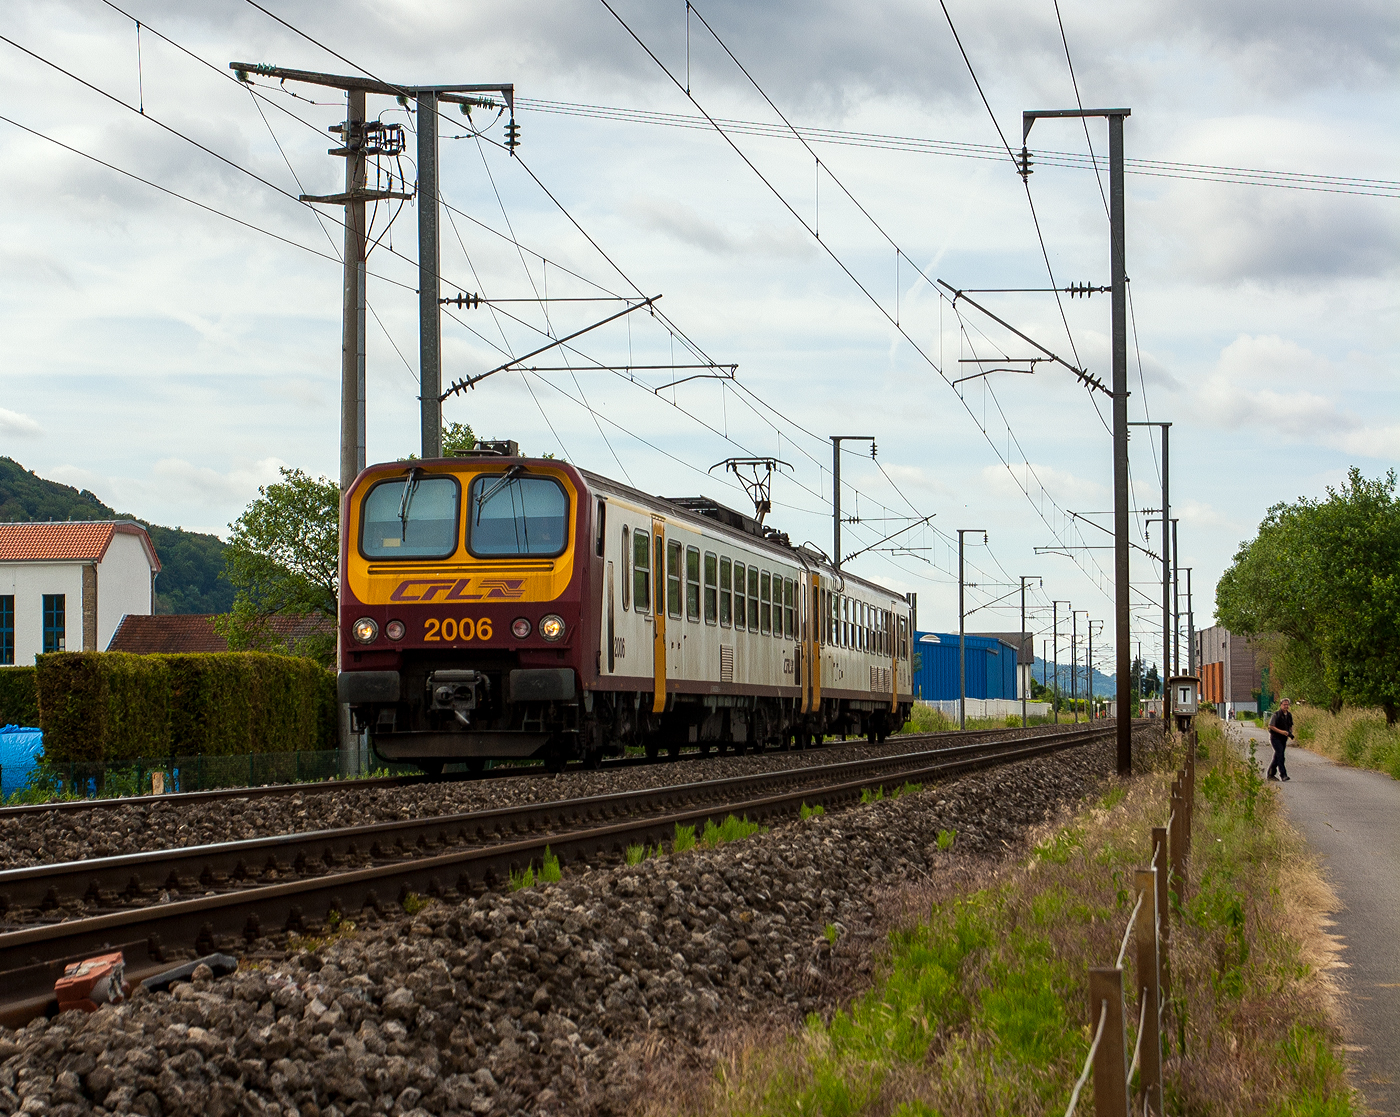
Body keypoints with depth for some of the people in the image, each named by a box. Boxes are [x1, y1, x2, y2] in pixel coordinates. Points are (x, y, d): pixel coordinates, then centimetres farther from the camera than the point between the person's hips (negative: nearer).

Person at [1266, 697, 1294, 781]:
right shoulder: (1276, 714, -14)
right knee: (1280, 756, -16)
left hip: (1283, 739, 7)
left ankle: (1270, 774, 20)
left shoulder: (1289, 715, 8)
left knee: (1277, 757, 11)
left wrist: (1290, 732, -2)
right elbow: (1271, 726, -18)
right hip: (1275, 737, -7)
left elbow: (1290, 726, 20)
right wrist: (1281, 732, -26)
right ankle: (1283, 775, -20)